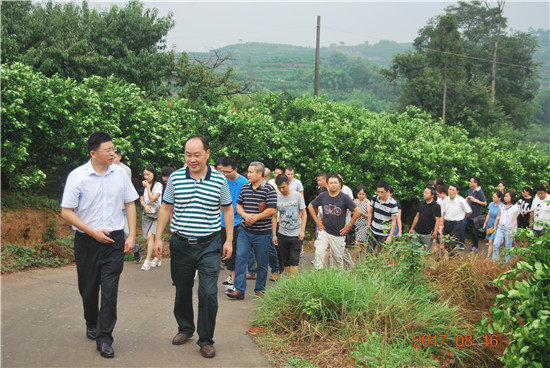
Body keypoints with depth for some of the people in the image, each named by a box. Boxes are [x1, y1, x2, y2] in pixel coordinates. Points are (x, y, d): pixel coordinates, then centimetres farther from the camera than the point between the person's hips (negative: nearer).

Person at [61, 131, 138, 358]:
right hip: (86, 241, -1)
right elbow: (66, 212, -5)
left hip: (114, 240, 1)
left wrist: (132, 235, 2)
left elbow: (129, 204, 9)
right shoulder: (77, 176, -8)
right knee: (88, 289, 13)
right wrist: (92, 231, -13)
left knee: (110, 290, -5)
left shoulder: (120, 173, 1)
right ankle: (91, 325, 38)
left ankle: (104, 338, 4)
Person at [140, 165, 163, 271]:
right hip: (146, 213, 6)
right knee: (152, 238, 5)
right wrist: (145, 206, -8)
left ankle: (147, 261, -19)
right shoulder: (144, 185, 15)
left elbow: (152, 198, -12)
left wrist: (148, 187, -8)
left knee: (150, 236, -19)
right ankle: (157, 259, 18)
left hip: (155, 214, -6)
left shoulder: (158, 185, -4)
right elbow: (141, 199, 12)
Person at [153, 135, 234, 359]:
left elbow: (227, 210, 7)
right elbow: (165, 208, 8)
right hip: (180, 245, 2)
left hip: (209, 245, -2)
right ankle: (185, 328, 37)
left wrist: (229, 240, 3)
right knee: (182, 291, 15)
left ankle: (206, 340, 9)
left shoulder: (219, 180, -3)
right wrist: (158, 238, 5)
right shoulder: (175, 178, 0)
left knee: (208, 293, -7)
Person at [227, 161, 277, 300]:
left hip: (262, 233, -4)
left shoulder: (269, 189, -7)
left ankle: (259, 290, 20)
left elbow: (272, 210, -12)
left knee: (262, 263, 6)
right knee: (240, 258, -4)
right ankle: (239, 290, 0)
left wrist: (255, 217, -17)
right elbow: (238, 205, 13)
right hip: (245, 231, 4)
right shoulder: (245, 188, 10)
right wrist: (245, 215, -7)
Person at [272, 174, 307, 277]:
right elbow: (274, 217, 6)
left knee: (294, 260, -6)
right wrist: (274, 235, 1)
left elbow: (304, 213, 0)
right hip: (282, 234, 2)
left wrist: (302, 230, -10)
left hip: (296, 234, -2)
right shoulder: (276, 197, 1)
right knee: (286, 261, 8)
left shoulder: (297, 196, -4)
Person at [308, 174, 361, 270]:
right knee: (319, 252, -14)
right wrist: (317, 221, 6)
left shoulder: (344, 198, -9)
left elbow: (357, 211, -8)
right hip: (324, 231, 2)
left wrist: (348, 226, -7)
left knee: (338, 257, 9)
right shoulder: (322, 196, -1)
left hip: (338, 234, -2)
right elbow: (310, 206, 13)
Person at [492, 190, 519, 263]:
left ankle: (507, 262, 13)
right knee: (496, 244, -6)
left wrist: (512, 231, -13)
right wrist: (495, 226, 14)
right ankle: (494, 260, -1)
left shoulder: (515, 207, -5)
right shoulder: (502, 206, 8)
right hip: (500, 227, 4)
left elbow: (514, 220, -7)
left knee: (508, 247, 2)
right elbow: (498, 217, 16)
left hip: (509, 229, -4)